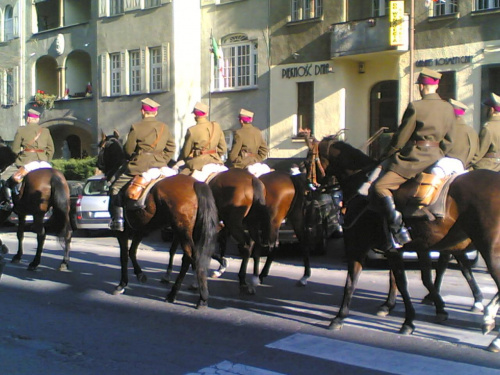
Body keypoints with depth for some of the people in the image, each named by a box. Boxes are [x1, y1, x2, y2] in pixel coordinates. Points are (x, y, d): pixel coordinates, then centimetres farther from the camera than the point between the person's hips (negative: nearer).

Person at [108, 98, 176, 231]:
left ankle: (118, 219, 0)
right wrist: (162, 161, 16)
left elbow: (128, 150, -3)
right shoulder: (164, 128, 7)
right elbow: (171, 148, 10)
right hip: (160, 167, 5)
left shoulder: (136, 127, -7)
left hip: (140, 166, -5)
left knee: (116, 188, 6)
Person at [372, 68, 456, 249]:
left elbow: (401, 137, -8)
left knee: (380, 186, -10)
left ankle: (399, 230, -18)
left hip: (415, 158, -8)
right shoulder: (449, 108, 6)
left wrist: (387, 155, 6)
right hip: (436, 157, 8)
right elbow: (448, 141, 11)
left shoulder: (415, 107, -14)